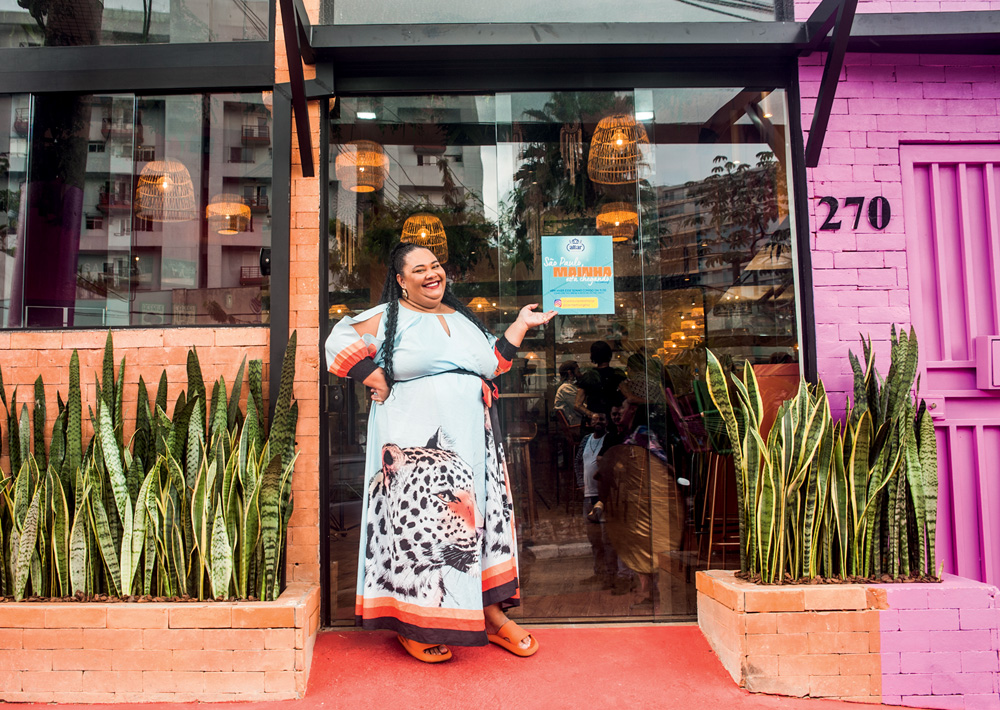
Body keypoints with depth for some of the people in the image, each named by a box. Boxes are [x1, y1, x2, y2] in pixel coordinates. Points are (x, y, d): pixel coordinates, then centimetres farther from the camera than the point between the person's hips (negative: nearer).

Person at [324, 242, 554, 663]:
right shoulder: (389, 318, 2)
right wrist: (380, 383, -10)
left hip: (470, 440, 6)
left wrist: (520, 326, 18)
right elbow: (341, 343, -6)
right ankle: (411, 626, 10)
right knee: (417, 520, -5)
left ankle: (490, 615, 20)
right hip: (414, 440, -5)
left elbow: (492, 365, 23)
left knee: (480, 517, 7)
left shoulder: (464, 319, 20)